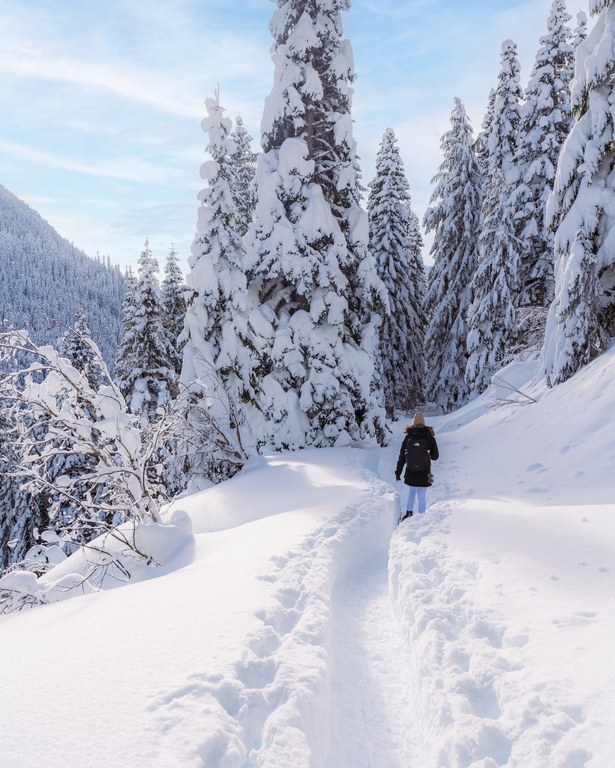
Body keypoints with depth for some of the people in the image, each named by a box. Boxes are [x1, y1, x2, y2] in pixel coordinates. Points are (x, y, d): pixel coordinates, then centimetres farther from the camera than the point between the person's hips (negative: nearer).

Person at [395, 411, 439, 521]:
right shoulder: (429, 437, -8)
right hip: (424, 473, -2)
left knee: (411, 492, 23)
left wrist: (398, 472, 6)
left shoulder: (408, 437, -5)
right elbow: (435, 456, -1)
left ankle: (408, 513, 19)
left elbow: (401, 456, -2)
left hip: (410, 473, 2)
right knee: (422, 496, 6)